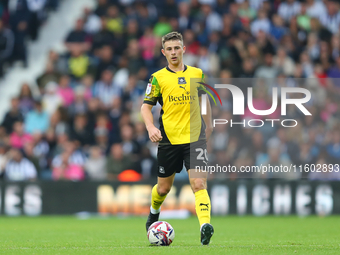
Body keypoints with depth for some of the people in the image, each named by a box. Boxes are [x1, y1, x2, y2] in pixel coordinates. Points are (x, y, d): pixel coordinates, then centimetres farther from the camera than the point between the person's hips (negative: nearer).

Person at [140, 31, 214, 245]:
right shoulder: (158, 78, 0)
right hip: (168, 139, 0)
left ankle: (205, 226, -29)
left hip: (195, 138, 0)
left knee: (199, 184, -17)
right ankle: (154, 213, 45)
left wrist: (208, 124, 26)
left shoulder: (197, 74, 7)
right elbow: (146, 106, 1)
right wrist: (150, 127, -16)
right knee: (164, 188, 14)